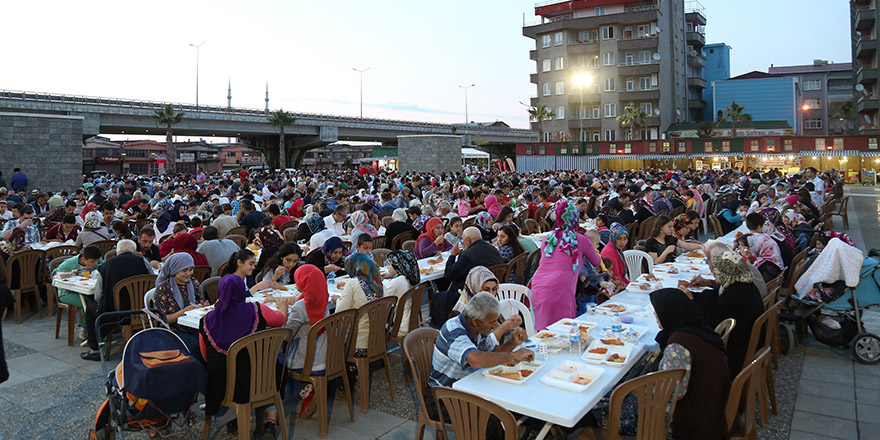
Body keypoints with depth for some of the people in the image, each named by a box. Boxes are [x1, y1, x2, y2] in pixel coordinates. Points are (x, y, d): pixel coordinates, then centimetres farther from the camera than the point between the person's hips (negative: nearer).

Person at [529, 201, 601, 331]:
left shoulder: (547, 238, 16)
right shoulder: (581, 240, 6)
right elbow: (597, 263, 22)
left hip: (537, 289, 5)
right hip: (560, 290, -5)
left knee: (542, 333, 10)